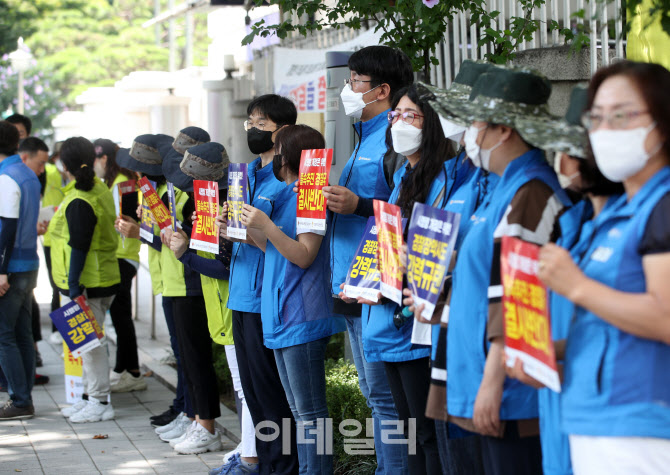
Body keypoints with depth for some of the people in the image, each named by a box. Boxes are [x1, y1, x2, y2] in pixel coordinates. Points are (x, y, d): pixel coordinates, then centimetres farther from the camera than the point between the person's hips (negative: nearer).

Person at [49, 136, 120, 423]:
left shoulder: (78, 203, -18)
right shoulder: (101, 191, 10)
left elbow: (79, 248, -21)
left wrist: (74, 286, -20)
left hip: (86, 283, -9)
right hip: (103, 278, 9)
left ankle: (100, 403, 0)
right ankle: (93, 396, 23)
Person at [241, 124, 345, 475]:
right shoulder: (286, 195, 16)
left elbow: (304, 255, -19)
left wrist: (266, 226, -25)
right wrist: (249, 228, 8)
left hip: (302, 319, -10)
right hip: (282, 317, 10)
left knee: (310, 413, -7)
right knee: (298, 410, 14)